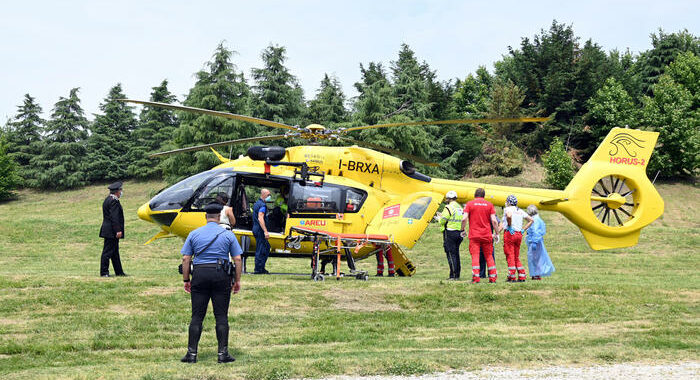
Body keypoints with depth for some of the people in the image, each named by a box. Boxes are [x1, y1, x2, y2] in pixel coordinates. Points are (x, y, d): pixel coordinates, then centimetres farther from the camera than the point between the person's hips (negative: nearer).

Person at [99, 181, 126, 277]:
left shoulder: (108, 199, 17)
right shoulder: (113, 201, -16)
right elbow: (114, 217, -22)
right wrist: (118, 230, -23)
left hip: (109, 231, 11)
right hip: (111, 232, -11)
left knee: (115, 252, 13)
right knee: (108, 251, -6)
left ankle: (119, 272, 18)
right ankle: (104, 272, -3)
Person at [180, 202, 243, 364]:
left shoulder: (194, 234, 6)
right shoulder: (228, 235, 3)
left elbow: (186, 259, 4)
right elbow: (237, 259, 0)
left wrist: (186, 280, 10)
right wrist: (237, 280, 7)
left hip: (200, 274, 1)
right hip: (221, 276, -1)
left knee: (197, 316, 5)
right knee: (221, 316, 4)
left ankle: (192, 353, 6)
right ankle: (223, 353, 4)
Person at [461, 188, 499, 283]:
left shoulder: (469, 203, 2)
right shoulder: (489, 204, 6)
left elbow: (464, 219, -7)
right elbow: (494, 221, -1)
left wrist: (463, 230, 5)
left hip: (474, 235, -2)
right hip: (487, 235, 2)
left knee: (475, 256, -3)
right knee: (489, 256, 11)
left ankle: (475, 278, -12)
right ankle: (493, 277, 13)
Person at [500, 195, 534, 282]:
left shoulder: (507, 209, -4)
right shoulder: (520, 211, 16)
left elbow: (509, 216, -28)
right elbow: (531, 220, 21)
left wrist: (509, 226, -14)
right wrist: (523, 230, 18)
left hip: (509, 233, -6)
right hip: (519, 234, 6)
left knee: (510, 256, -3)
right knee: (516, 256, 13)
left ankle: (512, 277, -6)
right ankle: (522, 276, 9)